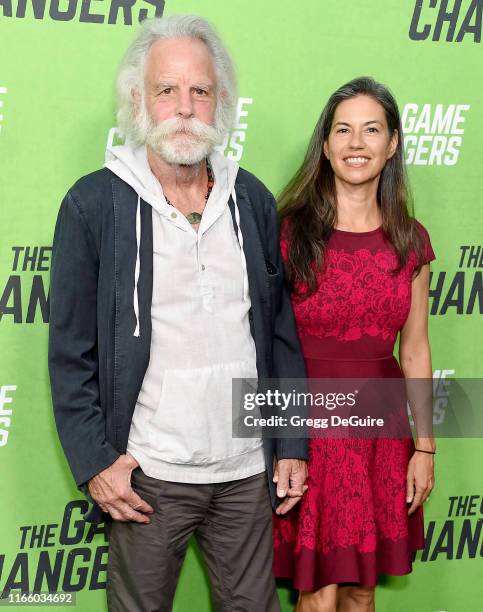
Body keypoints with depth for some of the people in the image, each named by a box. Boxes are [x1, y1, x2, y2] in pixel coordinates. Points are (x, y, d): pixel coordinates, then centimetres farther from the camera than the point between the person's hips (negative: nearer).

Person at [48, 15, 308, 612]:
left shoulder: (253, 200, 5)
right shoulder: (93, 203, -6)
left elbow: (282, 331, 8)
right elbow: (70, 351, -4)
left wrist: (293, 445, 5)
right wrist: (95, 461, -9)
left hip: (248, 471, 3)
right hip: (147, 474, -3)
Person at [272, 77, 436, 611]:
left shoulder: (410, 241, 3)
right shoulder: (289, 233, -8)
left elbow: (414, 351, 8)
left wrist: (424, 447, 7)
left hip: (382, 430, 4)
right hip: (308, 423, -3)